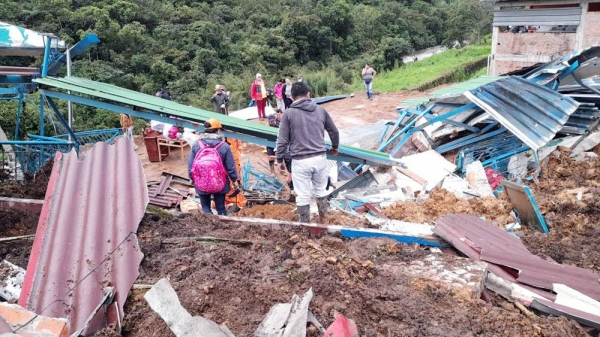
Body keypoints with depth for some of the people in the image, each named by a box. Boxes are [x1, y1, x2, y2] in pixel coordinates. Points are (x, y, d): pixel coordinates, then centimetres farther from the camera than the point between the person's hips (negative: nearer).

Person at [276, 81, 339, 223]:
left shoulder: (289, 113, -5)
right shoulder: (320, 110, 6)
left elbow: (282, 140, -5)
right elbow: (334, 131, 17)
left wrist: (280, 159, 8)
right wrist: (335, 147, 35)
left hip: (300, 161, -3)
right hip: (320, 158, 4)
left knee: (302, 195, 8)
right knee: (321, 190, 21)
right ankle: (323, 218, 35)